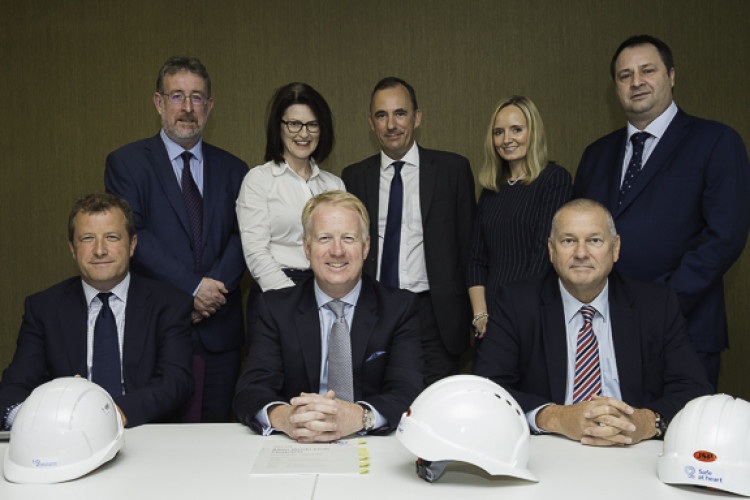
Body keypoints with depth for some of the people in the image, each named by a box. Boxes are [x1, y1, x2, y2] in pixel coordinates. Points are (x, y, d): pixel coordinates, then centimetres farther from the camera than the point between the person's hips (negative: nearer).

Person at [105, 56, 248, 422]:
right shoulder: (126, 163, 2)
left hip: (219, 332, 3)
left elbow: (243, 237, 2)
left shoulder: (233, 170, 12)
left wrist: (214, 286, -15)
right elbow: (132, 235, -9)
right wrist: (192, 286, -16)